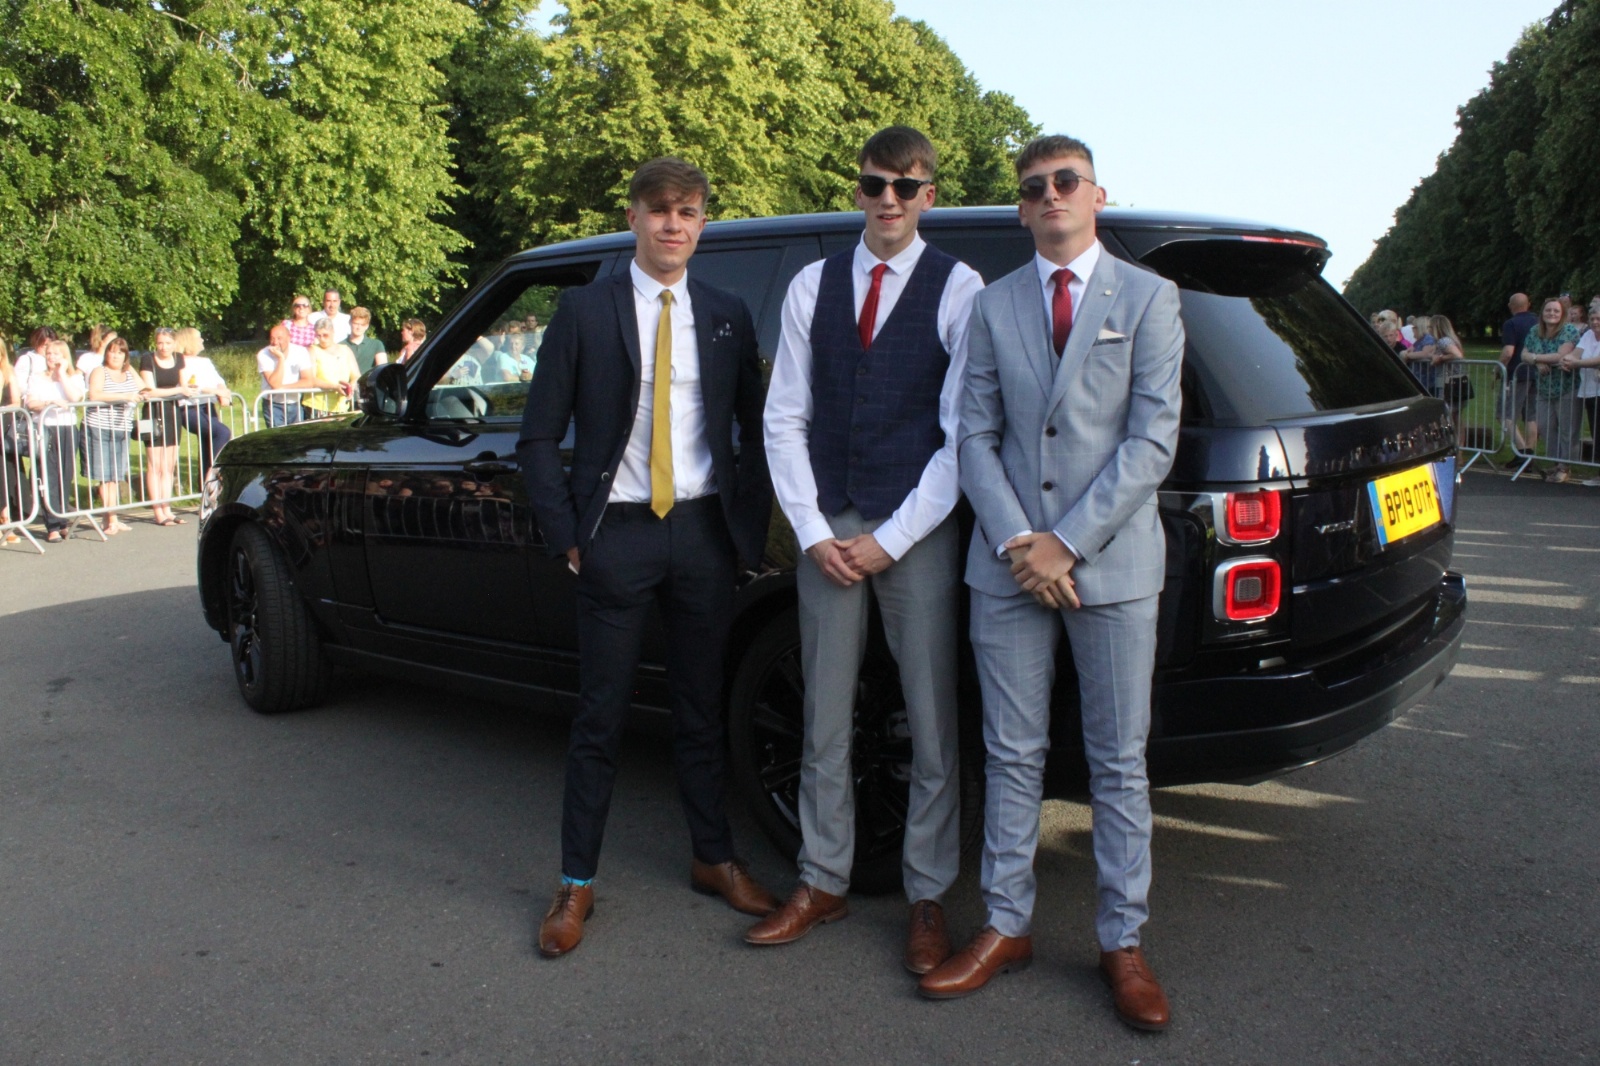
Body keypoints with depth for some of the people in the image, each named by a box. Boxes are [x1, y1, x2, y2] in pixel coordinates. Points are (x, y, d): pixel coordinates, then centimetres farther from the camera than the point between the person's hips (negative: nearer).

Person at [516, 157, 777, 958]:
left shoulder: (727, 316, 7)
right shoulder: (585, 311, -1)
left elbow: (755, 430, 11)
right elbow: (540, 436, 0)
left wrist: (750, 524, 3)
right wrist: (566, 535, -6)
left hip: (704, 532, 3)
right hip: (618, 534, -2)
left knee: (702, 710, 14)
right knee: (600, 717, 5)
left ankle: (713, 859, 30)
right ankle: (576, 883, 19)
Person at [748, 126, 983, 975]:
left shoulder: (957, 290, -2)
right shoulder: (812, 287, 8)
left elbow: (962, 432, -6)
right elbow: (784, 418, 7)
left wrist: (890, 539, -9)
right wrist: (814, 532, -2)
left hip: (918, 534, -3)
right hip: (828, 528, 3)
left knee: (932, 725, 5)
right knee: (825, 720, 11)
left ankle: (928, 897, 21)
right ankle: (822, 882, 26)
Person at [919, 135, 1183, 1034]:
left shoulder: (1148, 299, 3)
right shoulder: (995, 306, 10)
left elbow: (1154, 438, -5)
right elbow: (976, 435, 6)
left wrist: (1067, 542, -12)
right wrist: (1016, 541, -8)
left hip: (1113, 564, -2)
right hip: (1009, 564, 2)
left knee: (1119, 761, 6)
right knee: (1014, 756, 9)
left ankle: (1123, 942, 19)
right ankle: (1008, 927, 22)